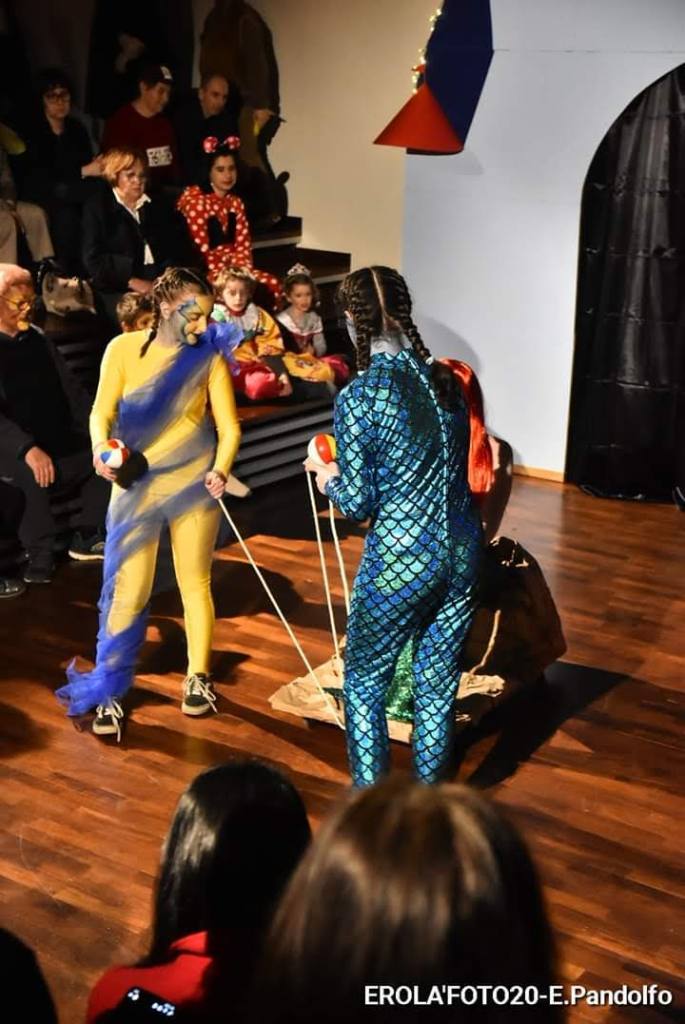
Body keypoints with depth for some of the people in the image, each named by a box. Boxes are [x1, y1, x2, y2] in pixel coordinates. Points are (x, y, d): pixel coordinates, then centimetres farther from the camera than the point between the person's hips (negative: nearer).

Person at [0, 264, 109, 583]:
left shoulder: (37, 338, 10)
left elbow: (69, 390, 13)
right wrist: (27, 449, -33)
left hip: (52, 437, 8)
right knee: (33, 476, -37)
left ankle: (86, 537, 6)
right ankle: (40, 554, -19)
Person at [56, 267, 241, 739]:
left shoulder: (210, 357, -5)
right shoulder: (123, 348, -6)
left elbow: (229, 425, -7)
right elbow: (102, 412, -5)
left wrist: (220, 469, -25)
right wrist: (101, 449, -25)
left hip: (194, 483, 1)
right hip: (136, 483, 0)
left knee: (195, 582, 10)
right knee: (127, 589, -2)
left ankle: (198, 677, 28)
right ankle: (109, 690, 10)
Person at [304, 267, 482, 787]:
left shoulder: (358, 397, -14)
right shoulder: (446, 379, 3)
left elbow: (357, 502, -12)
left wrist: (326, 475, 9)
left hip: (400, 564, -5)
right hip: (463, 554, 5)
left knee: (364, 684, 14)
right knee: (438, 686, 17)